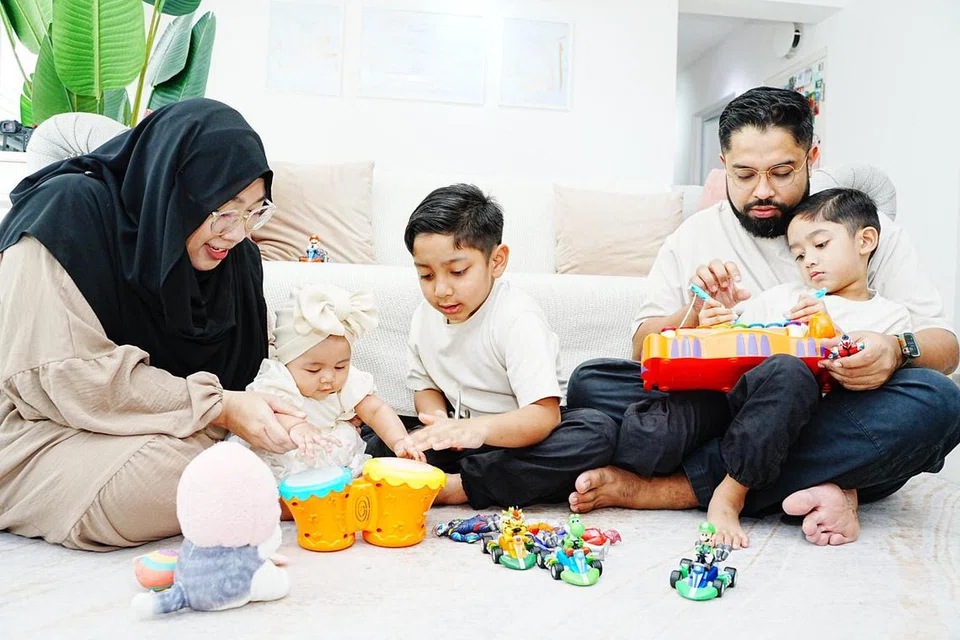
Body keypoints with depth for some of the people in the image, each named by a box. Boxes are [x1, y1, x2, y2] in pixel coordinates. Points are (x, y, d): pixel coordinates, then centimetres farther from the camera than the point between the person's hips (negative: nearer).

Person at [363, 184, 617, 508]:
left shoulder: (518, 318, -21)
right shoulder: (425, 316, -1)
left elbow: (545, 414, -30)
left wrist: (480, 428, -51)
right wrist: (439, 421, -13)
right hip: (462, 439, 4)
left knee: (597, 430, -33)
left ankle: (460, 486, -29)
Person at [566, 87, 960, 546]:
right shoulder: (694, 236, 9)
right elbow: (644, 350, 6)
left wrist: (896, 350, -21)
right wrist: (696, 314, -15)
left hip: (829, 428, 0)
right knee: (591, 383, -17)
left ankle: (659, 489, -29)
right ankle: (800, 492, -26)